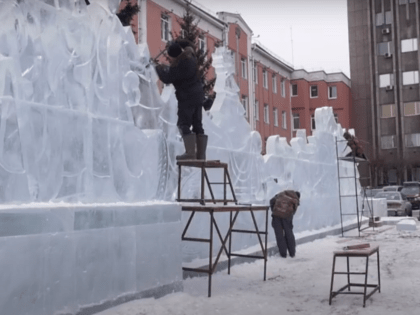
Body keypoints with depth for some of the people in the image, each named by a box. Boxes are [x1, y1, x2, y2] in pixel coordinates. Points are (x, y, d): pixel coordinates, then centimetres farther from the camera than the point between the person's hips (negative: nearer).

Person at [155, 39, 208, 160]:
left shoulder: (178, 66, -20)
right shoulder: (190, 57, 5)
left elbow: (167, 79, -14)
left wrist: (159, 68, 3)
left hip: (187, 96, -9)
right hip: (198, 94, 9)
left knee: (184, 124, -6)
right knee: (197, 124, 9)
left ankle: (190, 152, -14)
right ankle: (201, 154, 10)